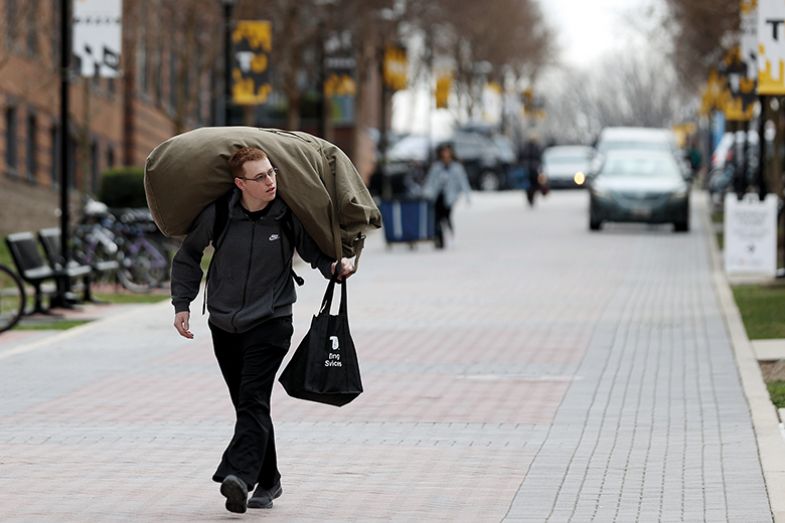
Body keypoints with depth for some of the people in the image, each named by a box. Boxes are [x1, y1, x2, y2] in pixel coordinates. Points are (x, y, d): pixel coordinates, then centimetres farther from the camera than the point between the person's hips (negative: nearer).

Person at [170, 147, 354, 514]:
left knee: (253, 400, -18)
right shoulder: (218, 215, -6)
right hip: (224, 327, 3)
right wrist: (182, 304, 5)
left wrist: (335, 267, -14)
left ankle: (239, 477, -31)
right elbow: (188, 256, 10)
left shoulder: (287, 216, -8)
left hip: (270, 323, -3)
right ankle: (267, 481, 23)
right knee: (247, 405, 10)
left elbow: (314, 251, 8)